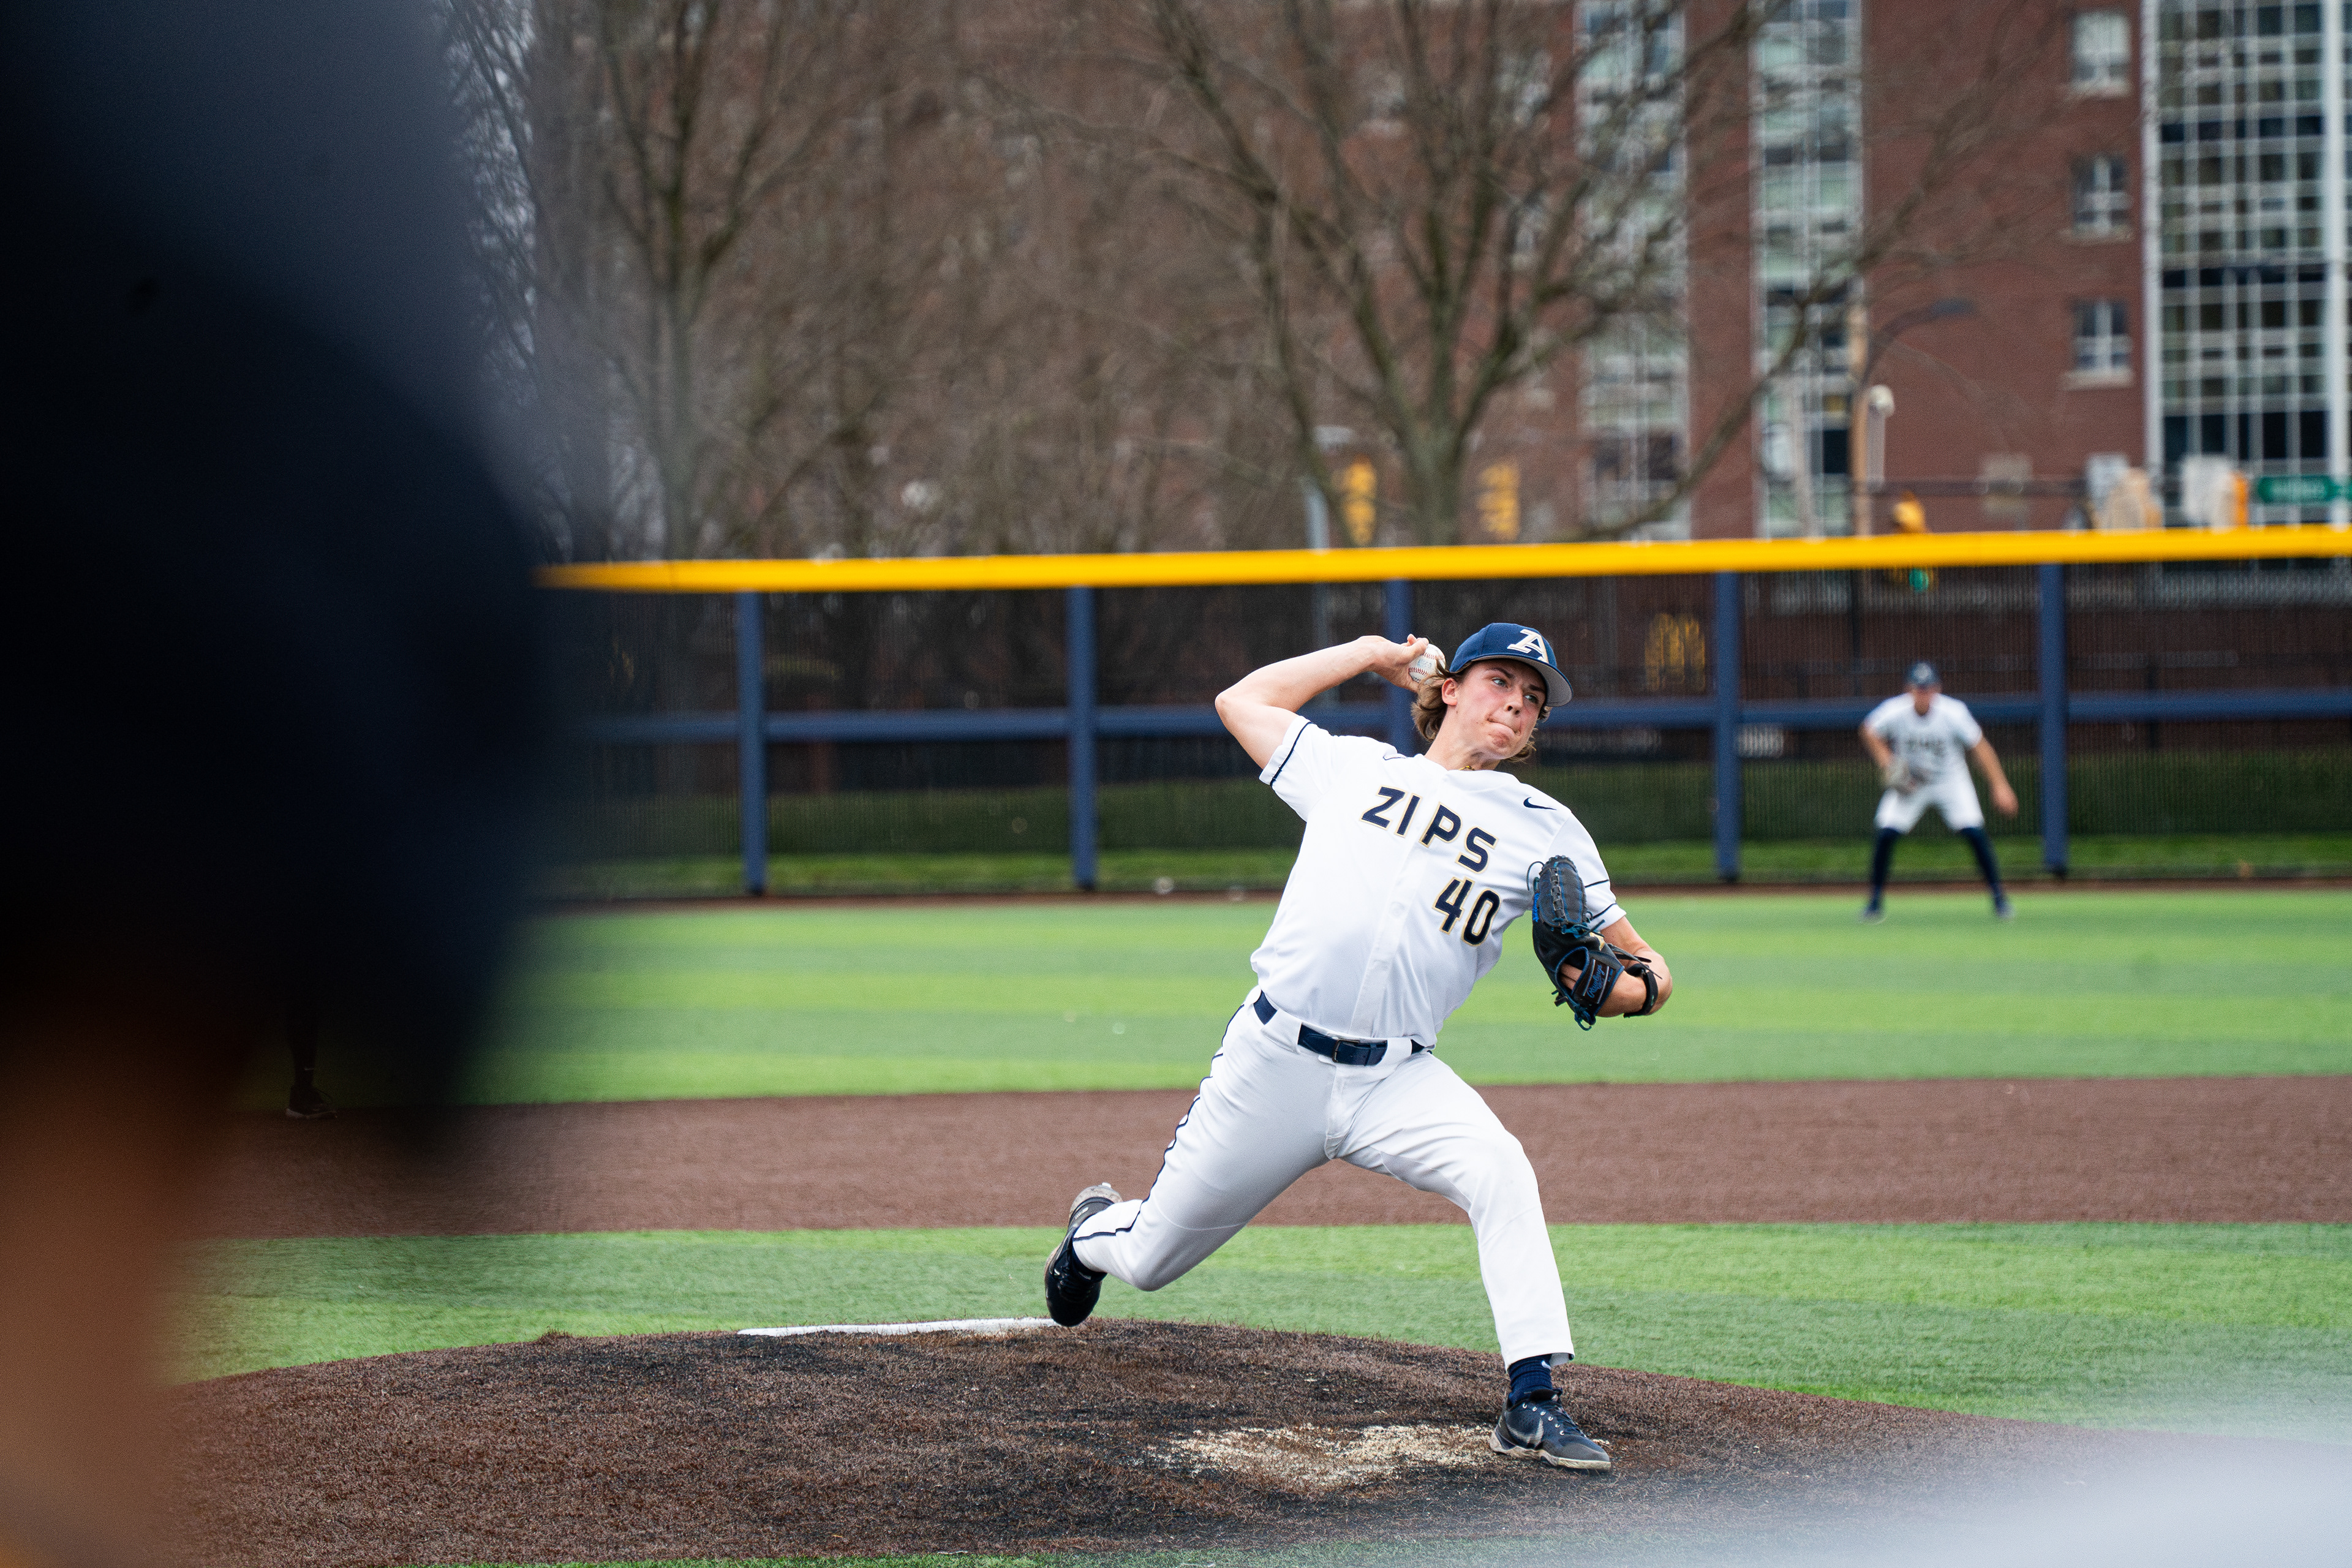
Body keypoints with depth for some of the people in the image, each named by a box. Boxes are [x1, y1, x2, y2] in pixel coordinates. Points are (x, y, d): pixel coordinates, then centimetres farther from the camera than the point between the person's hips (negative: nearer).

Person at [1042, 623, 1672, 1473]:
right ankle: (1097, 1227, 49)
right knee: (1150, 1260, 11)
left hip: (1396, 1083, 0)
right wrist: (1370, 654, 24)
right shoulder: (1354, 767, 12)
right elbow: (1242, 700, 25)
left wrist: (1628, 987, -16)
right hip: (1271, 1061, 0)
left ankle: (1531, 1403, -30)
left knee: (1500, 1171, -32)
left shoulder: (1544, 828, 9)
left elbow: (1643, 968, 8)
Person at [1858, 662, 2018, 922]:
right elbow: (1869, 732, -1)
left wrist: (2000, 787, -22)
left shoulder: (1953, 713, -24)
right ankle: (1876, 899, 2)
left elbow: (1980, 747, -17)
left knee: (1974, 832, -16)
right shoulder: (1895, 713, -21)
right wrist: (1886, 762, -16)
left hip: (1950, 780, -1)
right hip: (1908, 783, 1)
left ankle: (1998, 896, -1)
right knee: (1886, 833, -15)